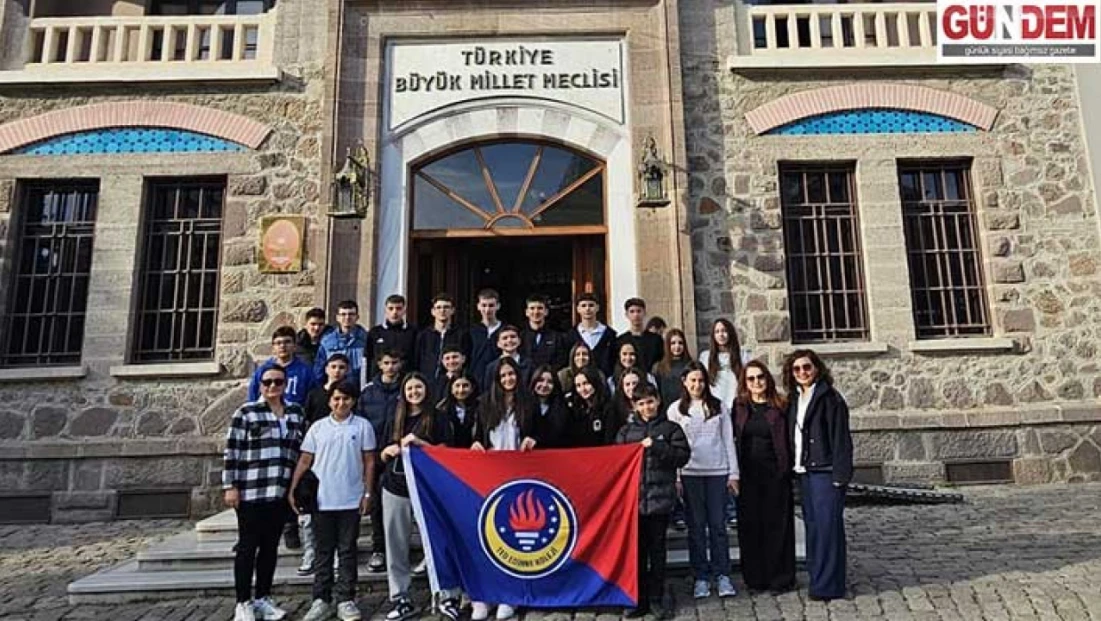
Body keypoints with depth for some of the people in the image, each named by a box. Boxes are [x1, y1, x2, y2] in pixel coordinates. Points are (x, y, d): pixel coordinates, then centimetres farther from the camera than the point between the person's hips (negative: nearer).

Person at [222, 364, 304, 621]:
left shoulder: (297, 413, 10)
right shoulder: (245, 412, -4)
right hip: (251, 491, -4)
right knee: (248, 546, 3)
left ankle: (263, 598, 23)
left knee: (270, 546, 12)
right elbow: (231, 452, -5)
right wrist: (230, 486, -9)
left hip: (281, 492, 4)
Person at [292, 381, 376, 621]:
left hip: (351, 500, -1)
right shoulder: (318, 427, 4)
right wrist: (293, 490, 0)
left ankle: (346, 600, 15)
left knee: (347, 551, 7)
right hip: (321, 500, 1)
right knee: (324, 551, 10)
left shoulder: (362, 426, 0)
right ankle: (321, 600, 19)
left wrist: (367, 493, -2)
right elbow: (305, 461, 6)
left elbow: (369, 462, 2)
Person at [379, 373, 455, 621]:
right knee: (396, 547, 6)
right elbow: (383, 457, 17)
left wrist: (418, 442, -15)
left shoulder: (438, 418, 1)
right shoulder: (394, 421, 14)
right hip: (395, 488, 4)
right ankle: (400, 598, 17)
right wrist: (389, 450, -6)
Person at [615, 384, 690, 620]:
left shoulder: (670, 428, 3)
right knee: (637, 549, 8)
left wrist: (656, 446, -15)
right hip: (633, 497, 2)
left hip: (660, 497, -2)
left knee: (657, 549, 7)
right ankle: (639, 599, 19)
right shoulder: (626, 431, 8)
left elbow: (683, 455, -7)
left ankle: (657, 598, 19)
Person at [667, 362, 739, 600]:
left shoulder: (719, 406, 7)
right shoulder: (675, 409, 4)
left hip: (717, 472, 0)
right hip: (690, 473, 0)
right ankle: (701, 576, 14)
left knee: (717, 523, 4)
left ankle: (722, 575, 14)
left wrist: (733, 473, 3)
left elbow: (728, 440, 7)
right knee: (696, 525, 5)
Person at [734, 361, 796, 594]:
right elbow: (733, 439, 10)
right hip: (748, 476, 2)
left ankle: (780, 579, 16)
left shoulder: (780, 406, 0)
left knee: (777, 525, 4)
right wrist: (734, 473, 3)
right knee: (750, 526, 6)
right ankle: (755, 578, 18)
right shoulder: (739, 406, 6)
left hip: (775, 475, -2)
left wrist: (787, 468, -8)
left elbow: (788, 441, 1)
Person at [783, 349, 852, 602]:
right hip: (804, 472, 7)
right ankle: (817, 576, 22)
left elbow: (840, 438, -12)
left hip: (825, 472, -7)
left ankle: (828, 585, 5)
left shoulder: (829, 397, -8)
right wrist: (793, 467, 7)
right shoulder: (794, 399, 13)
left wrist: (840, 475, -16)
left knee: (827, 524, -3)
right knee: (812, 525, 12)